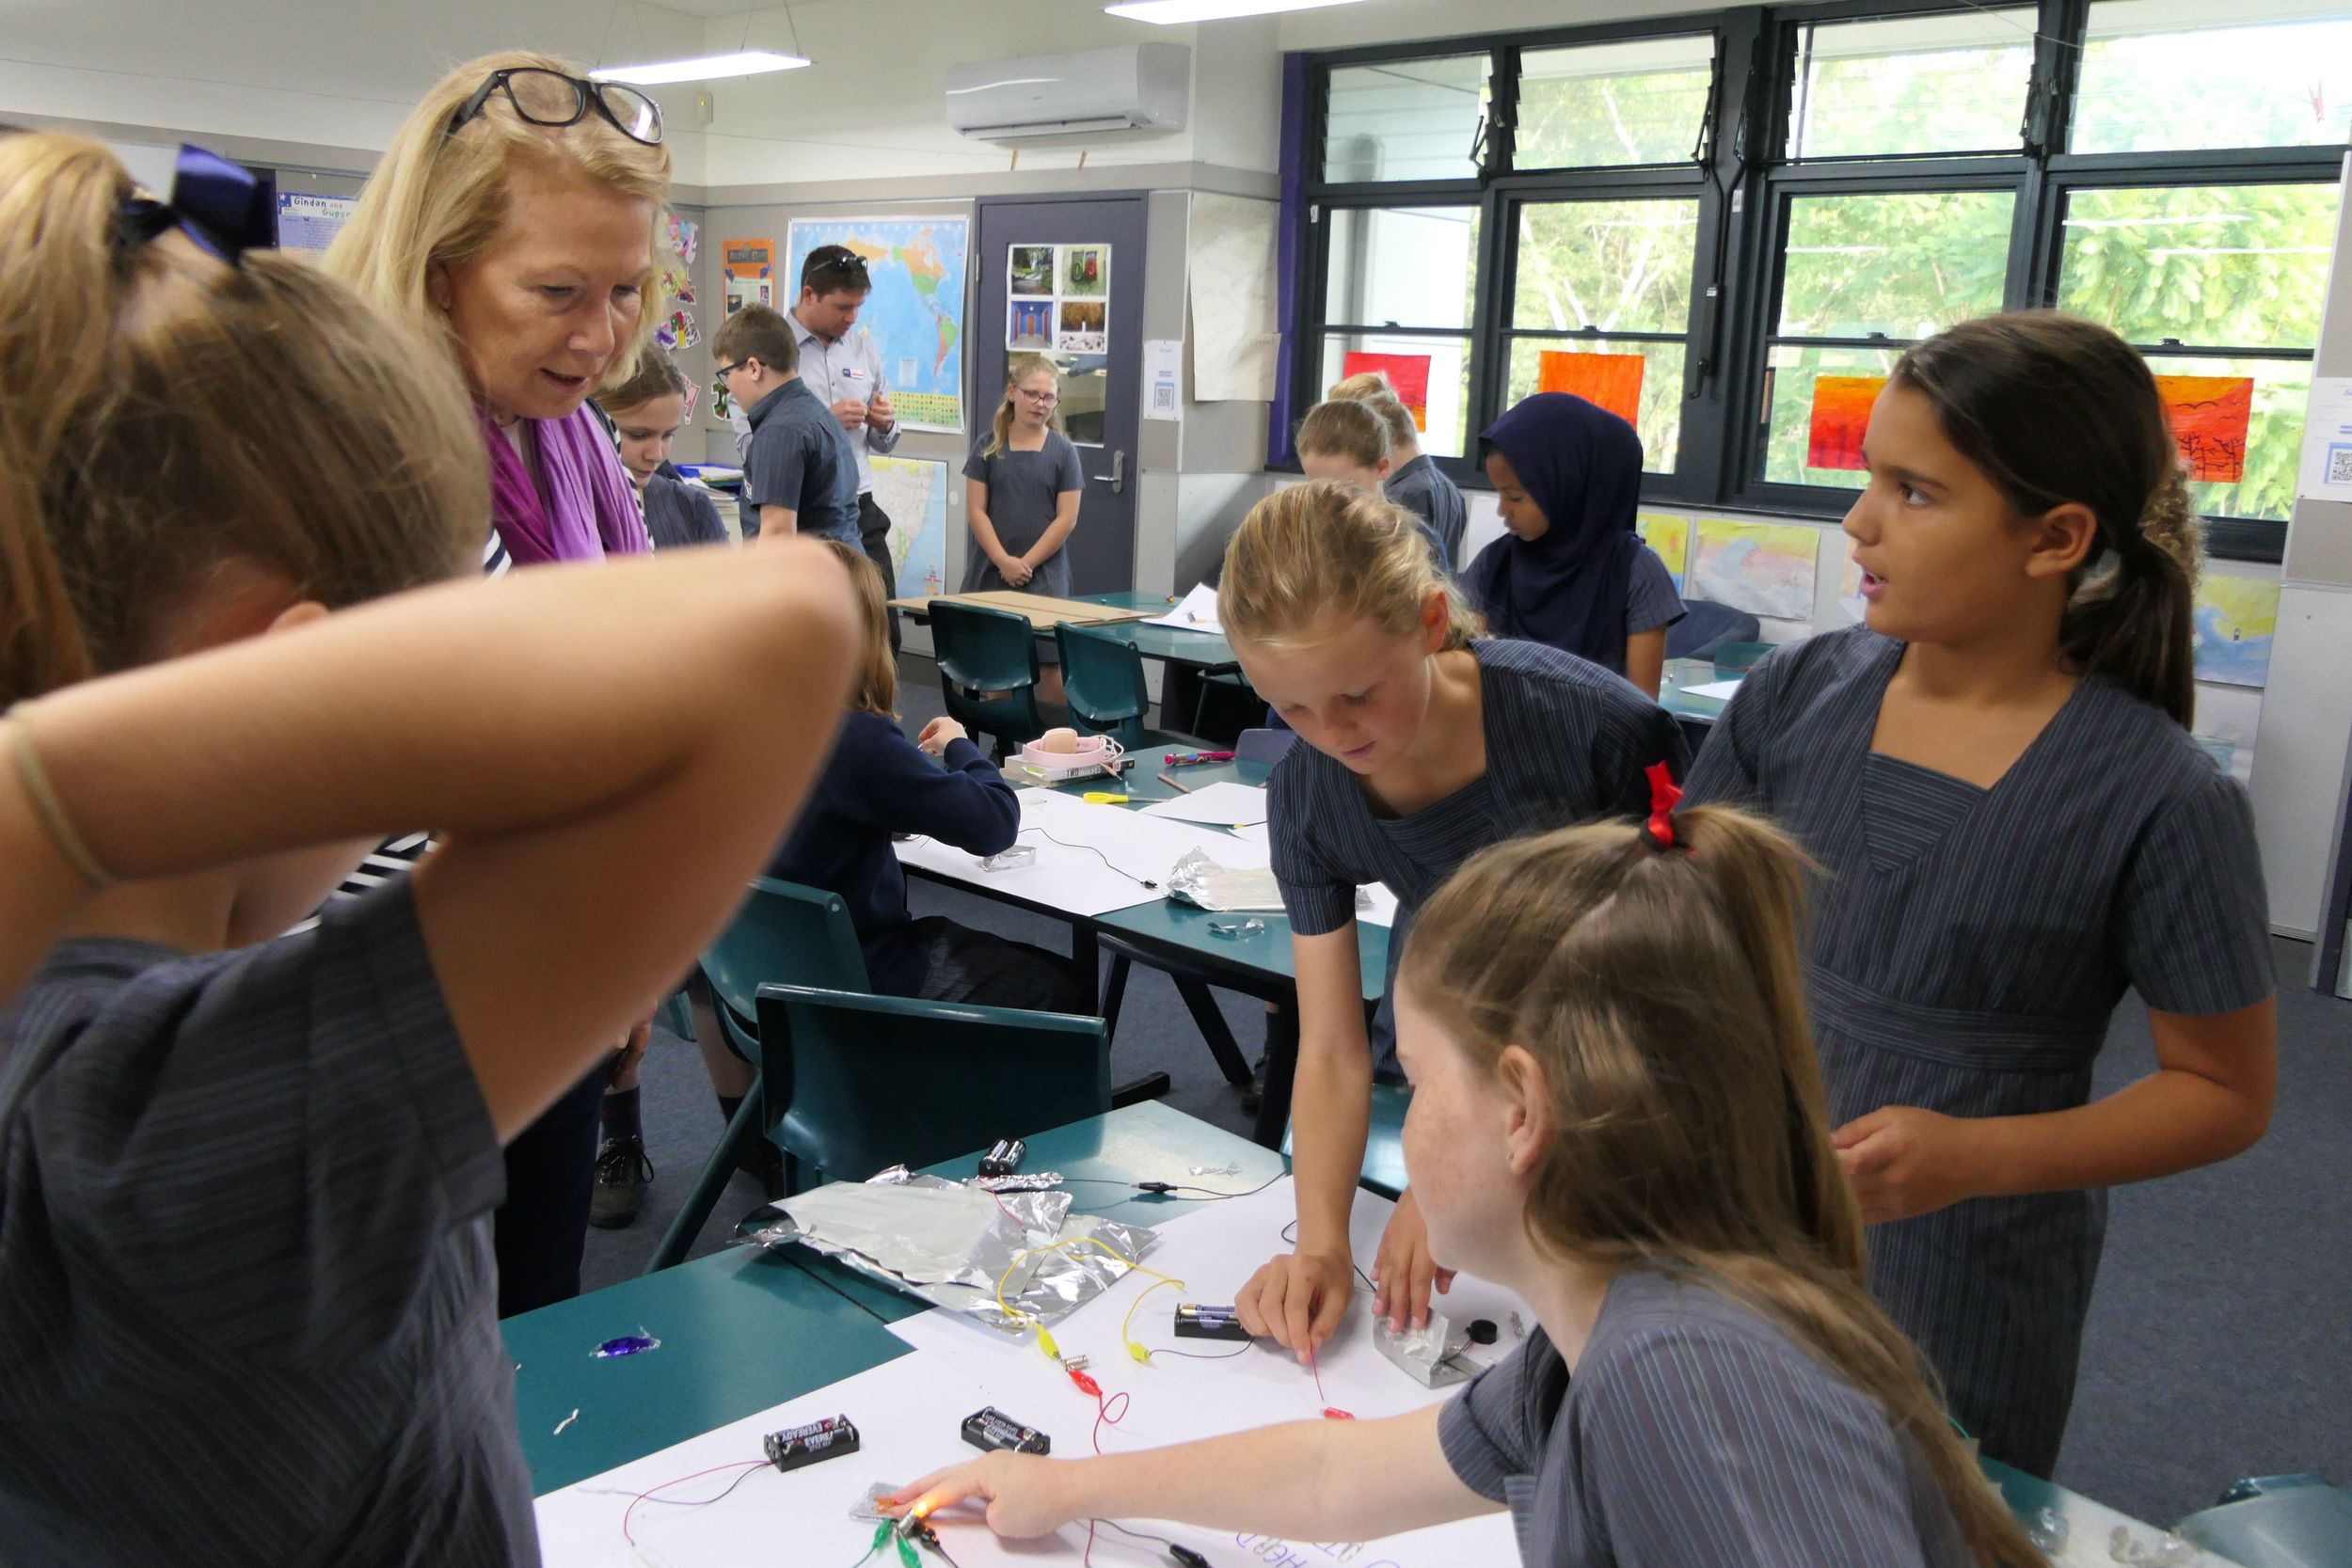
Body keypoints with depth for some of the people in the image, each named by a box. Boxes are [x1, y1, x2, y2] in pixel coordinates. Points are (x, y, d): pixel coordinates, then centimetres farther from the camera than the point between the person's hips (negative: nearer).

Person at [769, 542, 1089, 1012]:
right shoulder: (855, 740, -29)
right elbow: (995, 821, -24)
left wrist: (913, 758, 5)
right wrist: (958, 745, -5)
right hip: (865, 983, -8)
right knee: (1061, 987, 12)